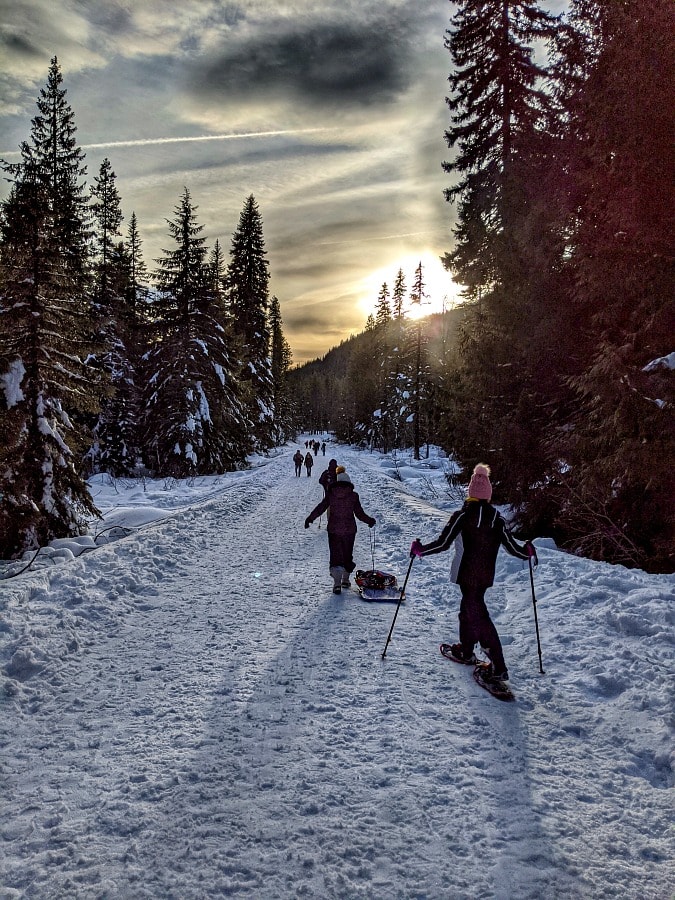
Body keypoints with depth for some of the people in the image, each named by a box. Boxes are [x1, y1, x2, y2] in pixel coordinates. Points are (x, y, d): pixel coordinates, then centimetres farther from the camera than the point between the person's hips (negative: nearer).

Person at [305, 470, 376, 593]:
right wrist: (369, 520, 13)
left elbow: (320, 508, 0)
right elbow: (359, 513, -4)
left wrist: (309, 519, 10)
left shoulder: (331, 494, -3)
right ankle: (345, 579, 26)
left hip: (333, 530, 0)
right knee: (347, 555, 17)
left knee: (335, 555, 3)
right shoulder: (353, 496, -5)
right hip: (349, 530, 0)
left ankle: (337, 582, -9)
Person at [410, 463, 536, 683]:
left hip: (467, 575, -6)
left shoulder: (462, 515, -13)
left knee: (477, 614, -1)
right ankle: (466, 650, 40)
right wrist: (528, 551, 23)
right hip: (486, 576, 6)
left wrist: (419, 549, -1)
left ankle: (498, 667, -4)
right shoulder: (497, 519, 1)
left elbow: (442, 543, -15)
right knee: (468, 607, 24)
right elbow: (512, 548, 2)